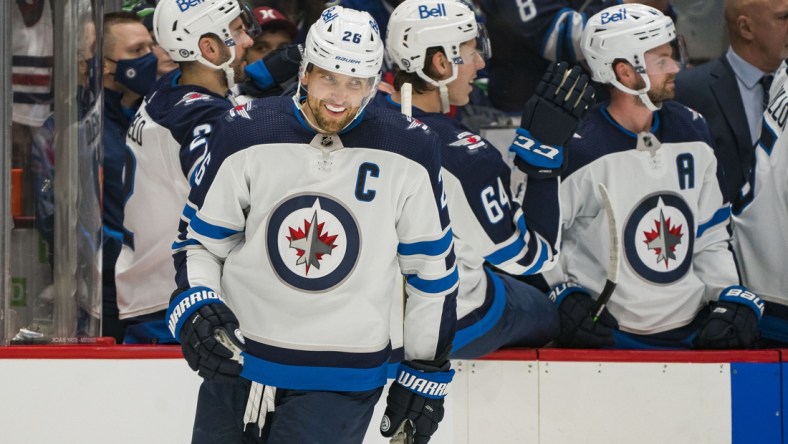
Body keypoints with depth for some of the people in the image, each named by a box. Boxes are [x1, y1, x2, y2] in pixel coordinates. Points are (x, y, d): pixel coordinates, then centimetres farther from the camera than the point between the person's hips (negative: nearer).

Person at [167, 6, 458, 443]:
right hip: (236, 362, 2)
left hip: (339, 385, -2)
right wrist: (193, 305, -13)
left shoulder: (409, 152, -7)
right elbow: (200, 238, 5)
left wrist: (427, 372, 6)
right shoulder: (245, 135, -6)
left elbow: (431, 268, 3)